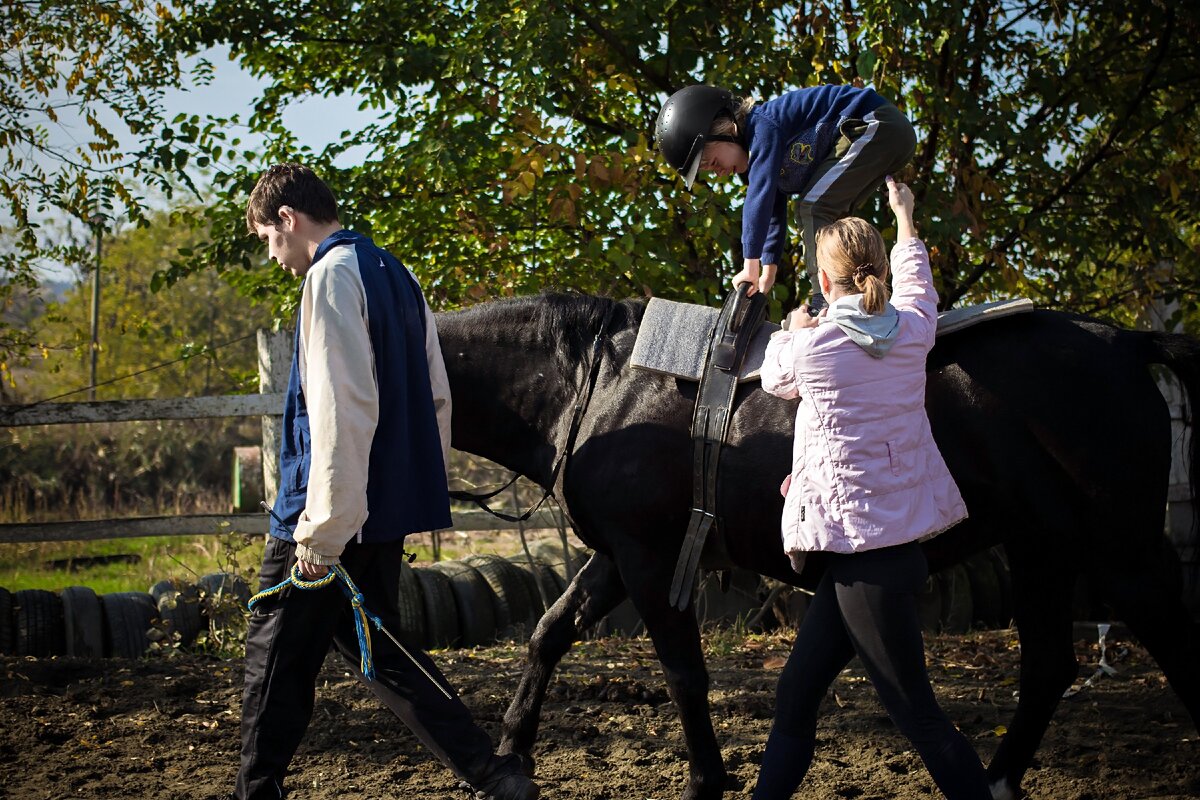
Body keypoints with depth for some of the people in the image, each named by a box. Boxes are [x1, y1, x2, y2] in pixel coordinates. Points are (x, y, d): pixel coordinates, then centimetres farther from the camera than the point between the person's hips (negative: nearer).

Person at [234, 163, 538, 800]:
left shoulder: (332, 276, -14)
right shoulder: (396, 277, 15)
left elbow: (340, 409, -22)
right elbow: (436, 399, 18)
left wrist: (321, 527, -22)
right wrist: (420, 491, 21)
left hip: (335, 511, -9)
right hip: (389, 508, 9)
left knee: (276, 655, 3)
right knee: (377, 646, 15)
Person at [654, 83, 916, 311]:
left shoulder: (762, 126, -17)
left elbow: (760, 194, -25)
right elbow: (774, 213, 19)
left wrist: (751, 265, -25)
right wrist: (768, 270, 13)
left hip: (879, 127, -11)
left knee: (815, 207, -14)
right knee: (824, 217, 16)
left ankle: (826, 305, -18)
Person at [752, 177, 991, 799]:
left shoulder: (811, 348, -12)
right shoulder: (915, 330, 3)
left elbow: (774, 379, 12)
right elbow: (915, 276, 27)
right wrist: (904, 217, 45)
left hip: (862, 553, -7)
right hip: (901, 533, 8)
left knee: (916, 713, -3)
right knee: (794, 701, 12)